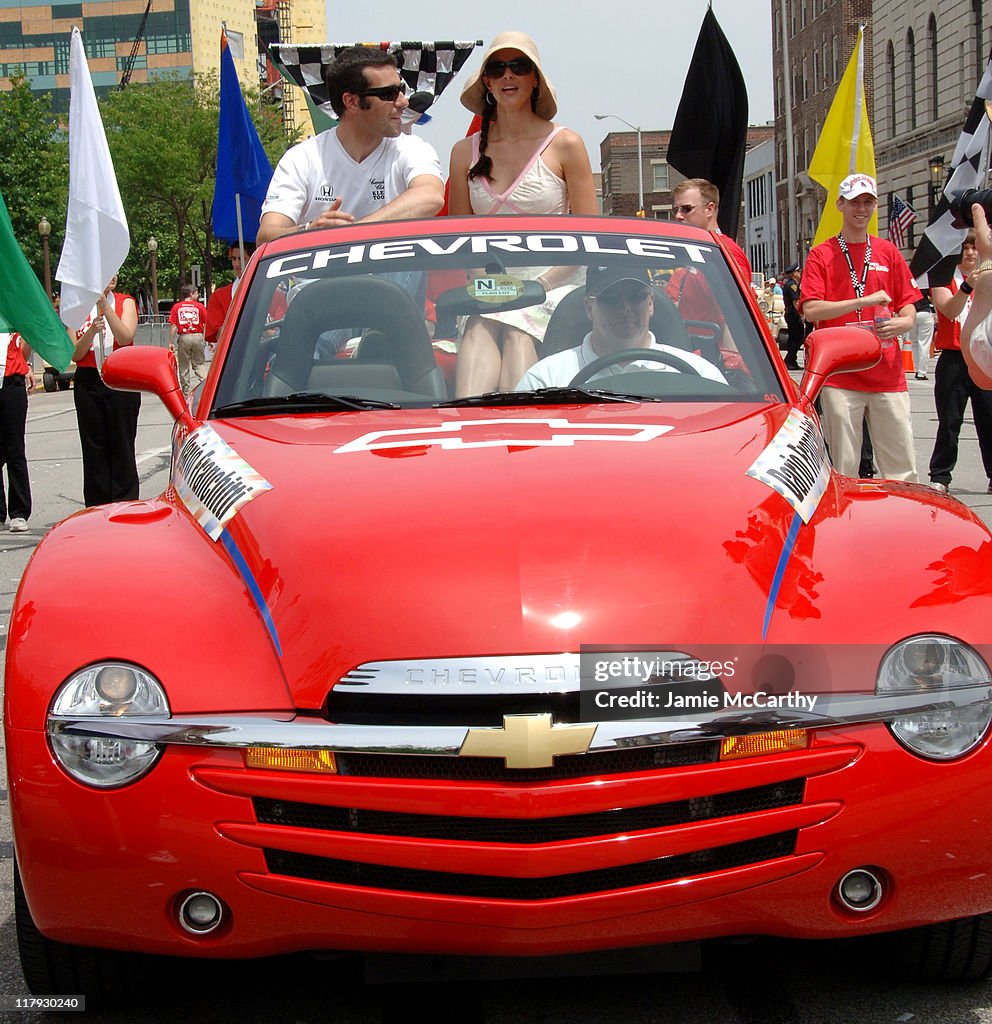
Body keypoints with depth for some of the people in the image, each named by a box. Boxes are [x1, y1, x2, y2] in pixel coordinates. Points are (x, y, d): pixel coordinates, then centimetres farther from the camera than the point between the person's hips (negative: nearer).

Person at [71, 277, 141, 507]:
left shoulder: (125, 303, 3)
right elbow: (75, 354, -1)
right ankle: (97, 509, 9)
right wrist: (92, 330, -18)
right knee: (94, 447, 4)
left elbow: (126, 337, -14)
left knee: (122, 446, 0)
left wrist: (105, 305, -18)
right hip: (88, 382, 2)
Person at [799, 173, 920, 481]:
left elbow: (908, 305, 17)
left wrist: (903, 323, -7)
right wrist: (864, 300, -13)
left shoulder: (888, 252, 14)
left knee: (902, 468, -1)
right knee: (844, 468, -2)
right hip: (840, 374, -3)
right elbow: (811, 309, -6)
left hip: (887, 373, 3)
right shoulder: (821, 254, 5)